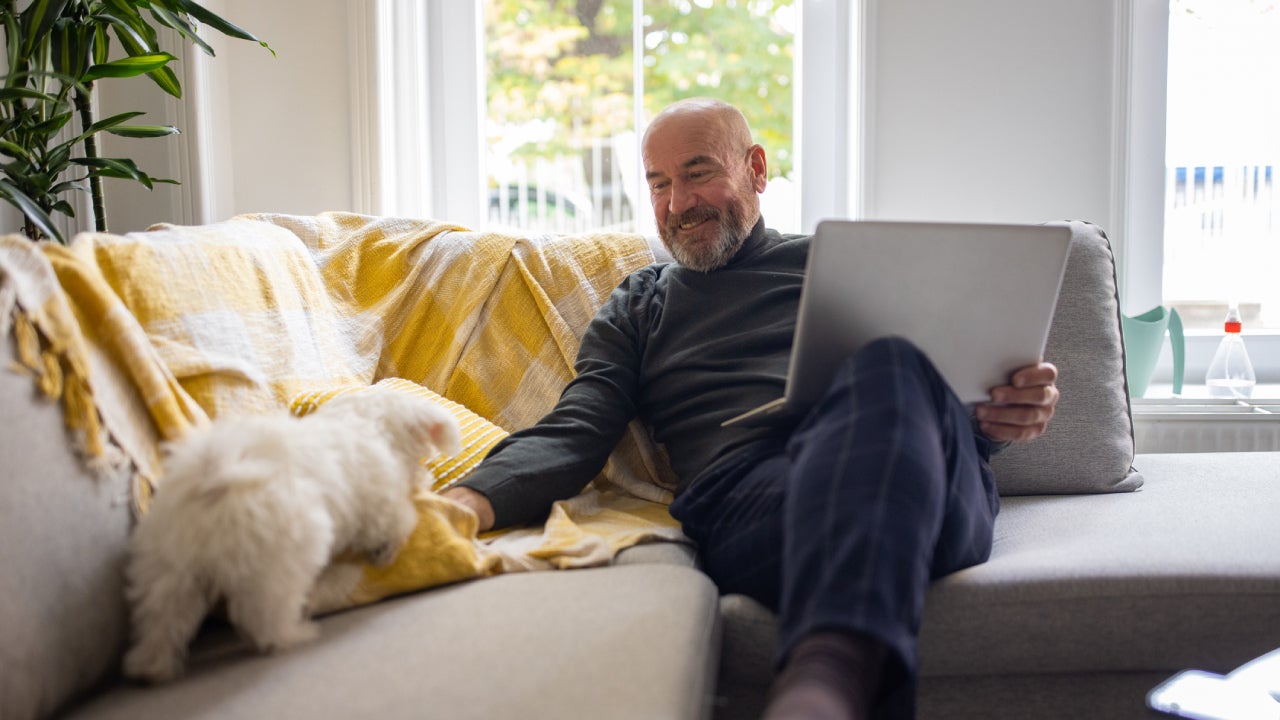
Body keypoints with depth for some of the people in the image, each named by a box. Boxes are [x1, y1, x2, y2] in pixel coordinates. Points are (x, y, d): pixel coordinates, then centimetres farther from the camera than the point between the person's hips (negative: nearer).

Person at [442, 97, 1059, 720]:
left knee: (891, 364, -38)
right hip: (742, 488, -1)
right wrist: (467, 501, -7)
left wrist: (1001, 414, -2)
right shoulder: (635, 311, 30)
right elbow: (573, 433, 15)